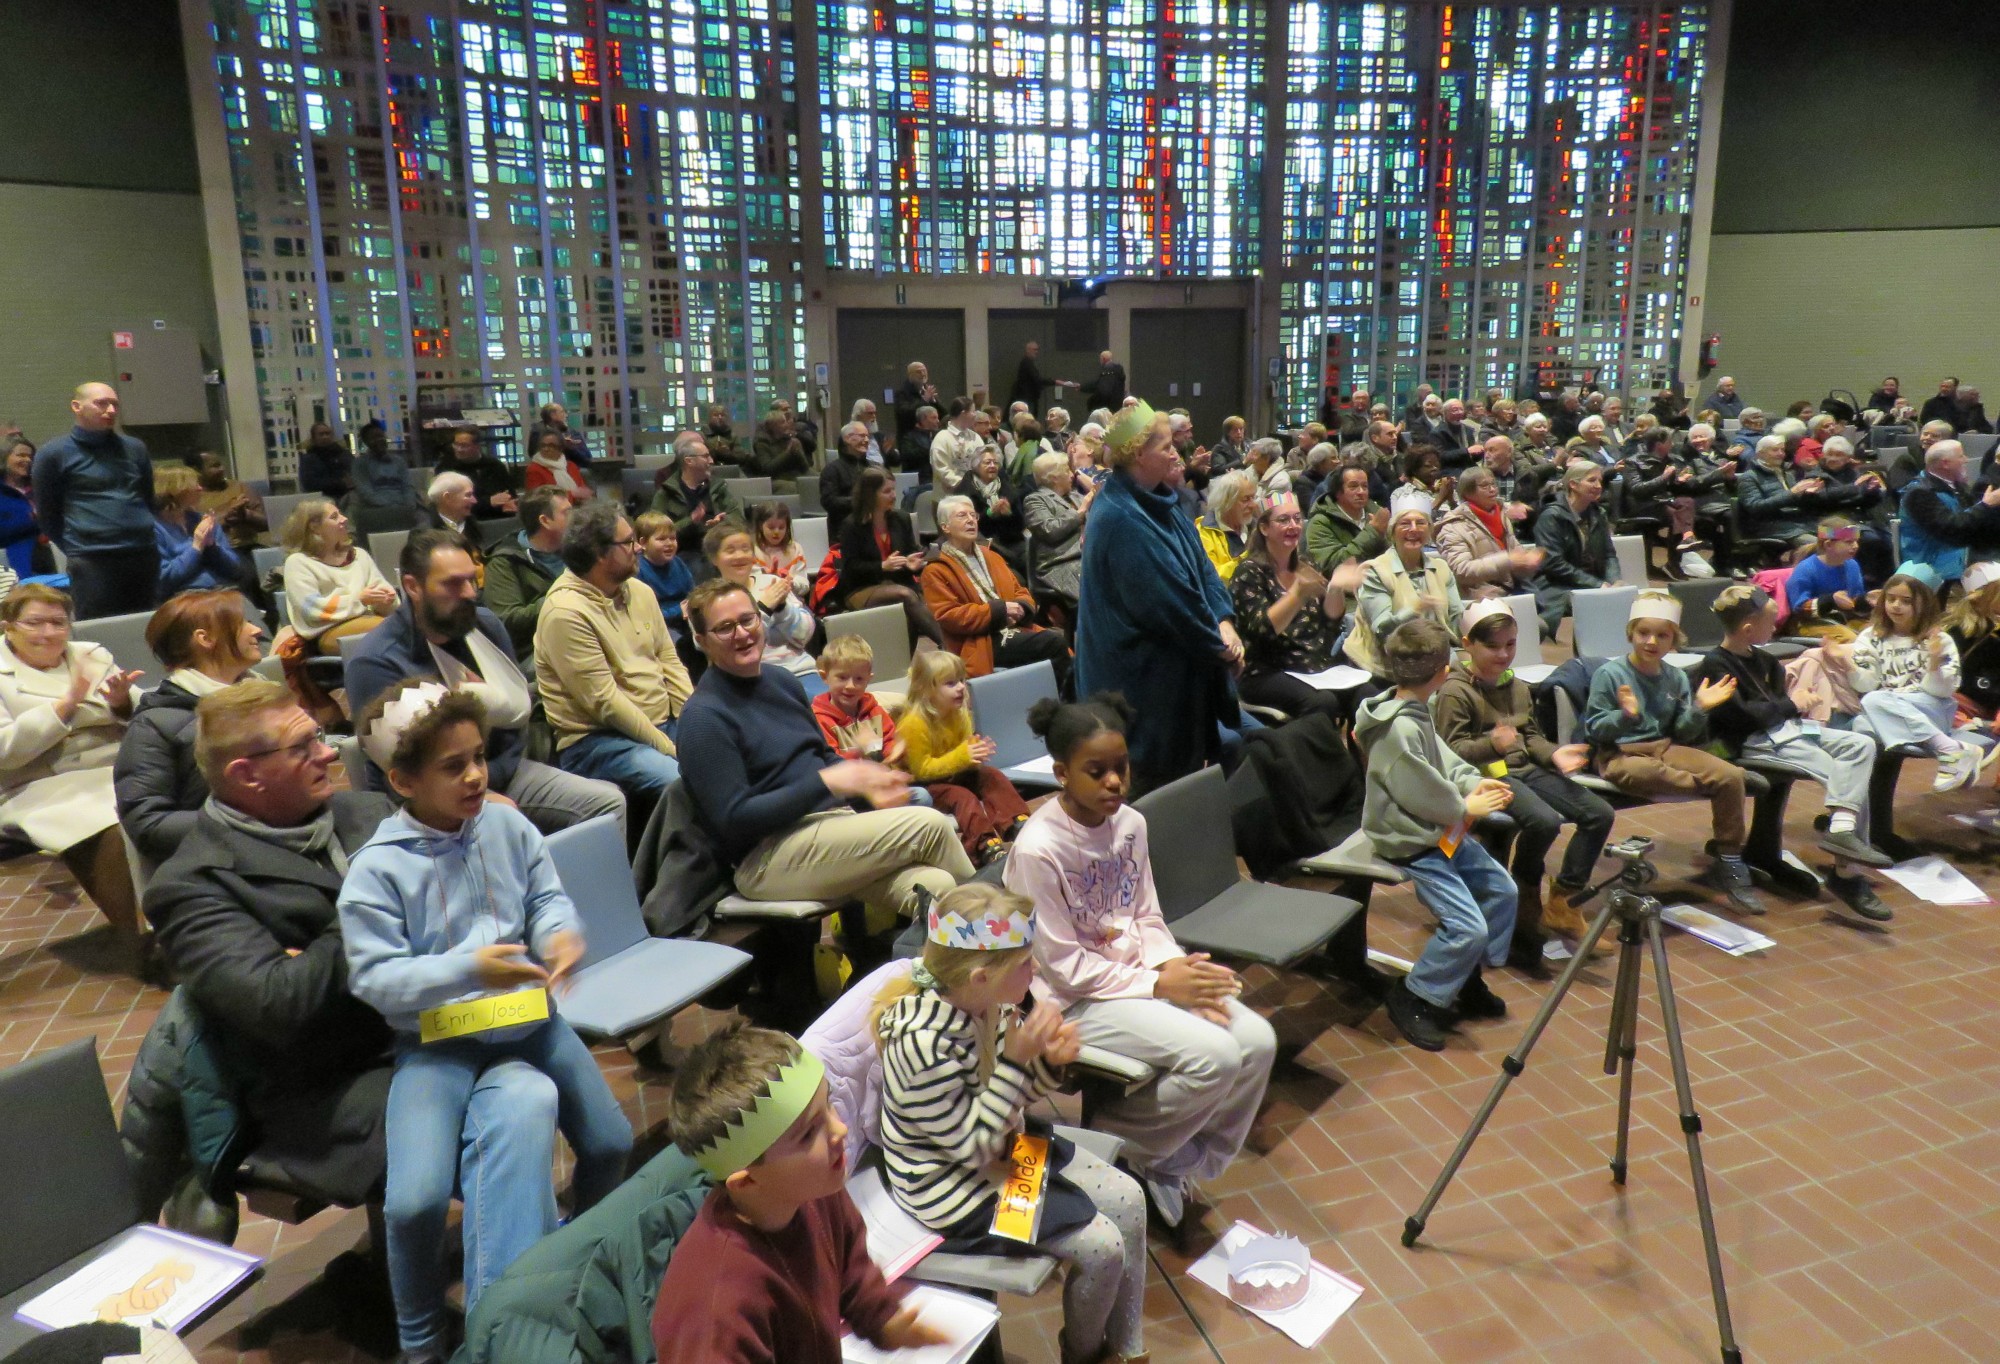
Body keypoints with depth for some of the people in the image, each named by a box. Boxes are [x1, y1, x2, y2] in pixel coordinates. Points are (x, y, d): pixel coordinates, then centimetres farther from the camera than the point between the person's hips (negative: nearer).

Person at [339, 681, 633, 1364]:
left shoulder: (507, 826, 0)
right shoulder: (377, 868, -12)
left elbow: (548, 898, 3)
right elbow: (375, 978, -14)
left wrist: (561, 934, -21)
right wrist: (468, 969, -28)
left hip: (527, 1017, 4)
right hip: (437, 1041, -4)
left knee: (611, 1142, 3)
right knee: (414, 1201, -19)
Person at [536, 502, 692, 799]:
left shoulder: (640, 591, 10)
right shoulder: (565, 612, -14)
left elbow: (668, 660, 13)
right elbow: (604, 701, -17)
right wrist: (668, 747, -18)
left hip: (664, 722, 8)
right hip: (595, 740, -8)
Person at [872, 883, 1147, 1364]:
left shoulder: (988, 1003, -12)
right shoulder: (923, 1044, -36)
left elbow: (1010, 1098, 4)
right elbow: (973, 1147, -27)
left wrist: (1048, 1060, -17)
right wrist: (1018, 1059, -32)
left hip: (1005, 1145, 8)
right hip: (954, 1187, -8)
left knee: (1128, 1198, 7)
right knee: (1102, 1246, -8)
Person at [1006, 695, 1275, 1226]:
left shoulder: (1130, 824, -1)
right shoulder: (1038, 850, -21)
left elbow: (1147, 918, 8)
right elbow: (1066, 968, -17)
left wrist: (1177, 967, -13)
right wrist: (1158, 985, -19)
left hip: (1140, 971, 7)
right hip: (1078, 999, -7)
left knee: (1257, 1041, -9)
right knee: (1215, 1056, -24)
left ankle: (1177, 1167, 10)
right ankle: (1114, 1148, 1)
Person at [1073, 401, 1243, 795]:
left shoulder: (1160, 503, 7)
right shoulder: (1121, 519, -23)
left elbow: (1201, 564, 7)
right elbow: (1169, 600, -24)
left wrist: (1223, 622, -9)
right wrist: (1220, 647, -12)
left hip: (1178, 669, 9)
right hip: (1145, 676, -9)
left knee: (1186, 769, 17)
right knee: (1157, 781, 3)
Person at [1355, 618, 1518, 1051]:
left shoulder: (1416, 711, 4)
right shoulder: (1400, 729, -27)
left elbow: (1444, 760, 15)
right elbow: (1424, 797, -24)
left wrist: (1475, 782, 0)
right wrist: (1467, 807, -9)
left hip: (1442, 830, 11)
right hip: (1412, 844, -11)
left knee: (1502, 890, 16)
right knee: (1468, 926, -14)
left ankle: (1467, 979, 30)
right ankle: (1411, 997, 5)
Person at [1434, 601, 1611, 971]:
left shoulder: (1518, 687, 20)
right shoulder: (1455, 691, -7)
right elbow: (1453, 748, -14)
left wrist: (1553, 753, 2)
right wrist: (1492, 744, -31)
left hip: (1527, 770, 9)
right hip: (1488, 775, -9)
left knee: (1601, 814, -5)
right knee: (1545, 821, -34)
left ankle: (1562, 901, 3)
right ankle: (1527, 898, -6)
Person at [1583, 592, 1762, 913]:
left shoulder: (1676, 678, 8)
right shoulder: (1609, 675, -7)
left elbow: (1683, 734, 8)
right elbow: (1594, 730, -10)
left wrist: (1699, 709, -9)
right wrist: (1625, 716, -27)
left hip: (1665, 748, 6)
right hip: (1619, 754, -5)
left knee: (1732, 775, -15)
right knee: (1651, 774, -42)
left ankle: (1728, 863, -3)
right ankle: (1712, 785, -13)